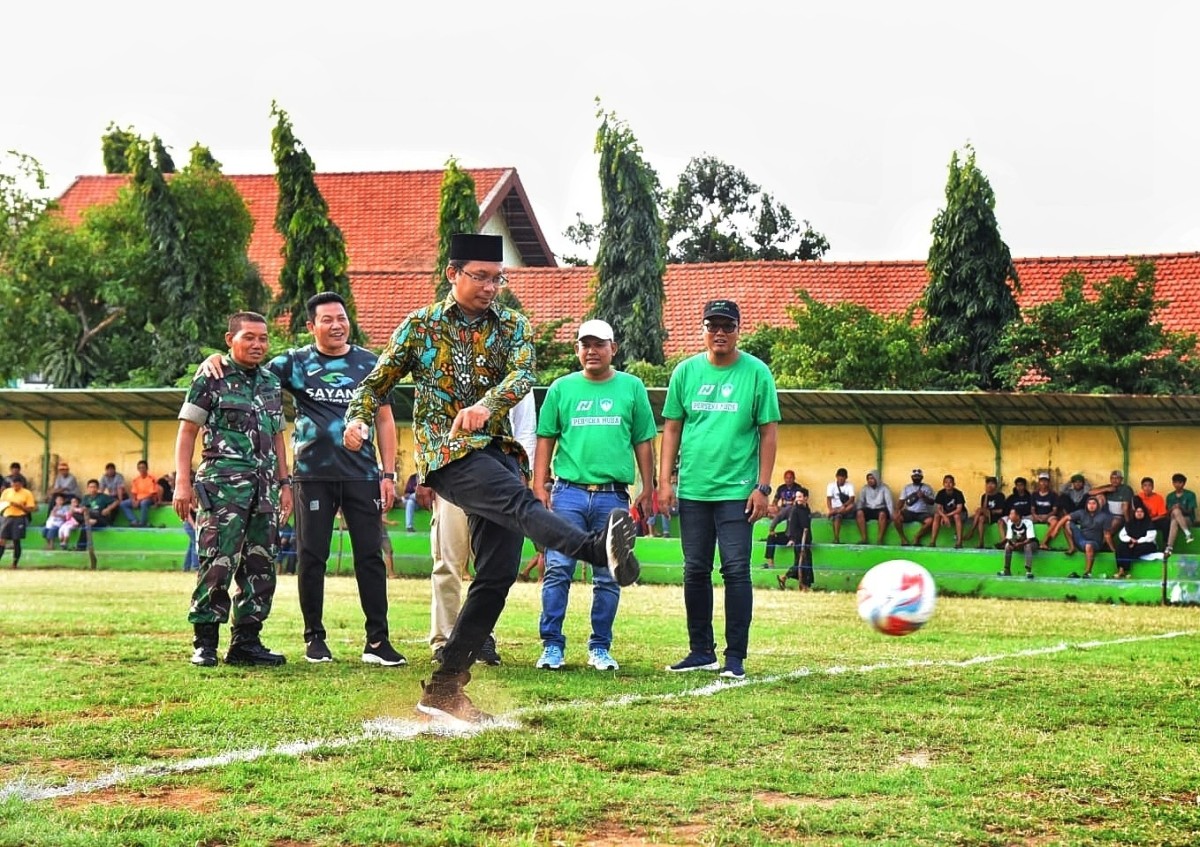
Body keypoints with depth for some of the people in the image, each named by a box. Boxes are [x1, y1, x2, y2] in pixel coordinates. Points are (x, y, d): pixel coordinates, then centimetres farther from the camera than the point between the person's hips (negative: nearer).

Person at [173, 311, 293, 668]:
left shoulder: (271, 382, 17)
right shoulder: (212, 377, 1)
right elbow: (187, 431, 0)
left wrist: (284, 483, 17)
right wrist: (182, 482, -8)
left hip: (264, 484, 6)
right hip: (223, 482, -6)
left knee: (261, 567, 6)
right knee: (217, 564, -12)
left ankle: (246, 642, 13)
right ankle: (205, 643, -5)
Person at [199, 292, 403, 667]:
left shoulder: (369, 364, 9)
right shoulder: (296, 362, 5)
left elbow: (384, 420, 11)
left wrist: (388, 473, 5)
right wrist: (215, 361, -17)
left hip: (362, 474, 1)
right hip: (313, 474, -1)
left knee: (370, 555, -1)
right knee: (311, 556, 2)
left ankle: (377, 641, 2)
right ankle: (315, 638, 12)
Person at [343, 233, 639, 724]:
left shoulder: (512, 327, 12)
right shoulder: (420, 326, 8)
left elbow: (522, 375, -9)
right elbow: (377, 382, 14)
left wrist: (486, 406, -31)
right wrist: (358, 418, -9)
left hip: (498, 452, 4)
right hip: (447, 453, -4)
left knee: (498, 573, -2)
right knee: (518, 501, -32)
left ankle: (444, 688, 6)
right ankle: (599, 549, -62)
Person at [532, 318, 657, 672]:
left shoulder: (632, 388, 10)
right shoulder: (562, 388, 10)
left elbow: (643, 442, 11)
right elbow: (546, 440, 10)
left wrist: (647, 490, 7)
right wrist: (540, 486, 2)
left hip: (614, 496, 0)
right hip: (569, 492, 0)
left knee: (608, 577, 4)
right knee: (557, 570, -7)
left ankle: (600, 648, 12)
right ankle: (552, 646, -2)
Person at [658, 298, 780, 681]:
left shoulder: (756, 373, -1)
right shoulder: (686, 371, 7)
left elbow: (768, 431, 0)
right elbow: (671, 428, 10)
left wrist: (763, 487, -6)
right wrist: (664, 482, 2)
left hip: (737, 490, -3)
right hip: (692, 489, 3)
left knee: (736, 570, -6)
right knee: (695, 571, 8)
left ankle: (735, 657, -1)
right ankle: (701, 651, 18)